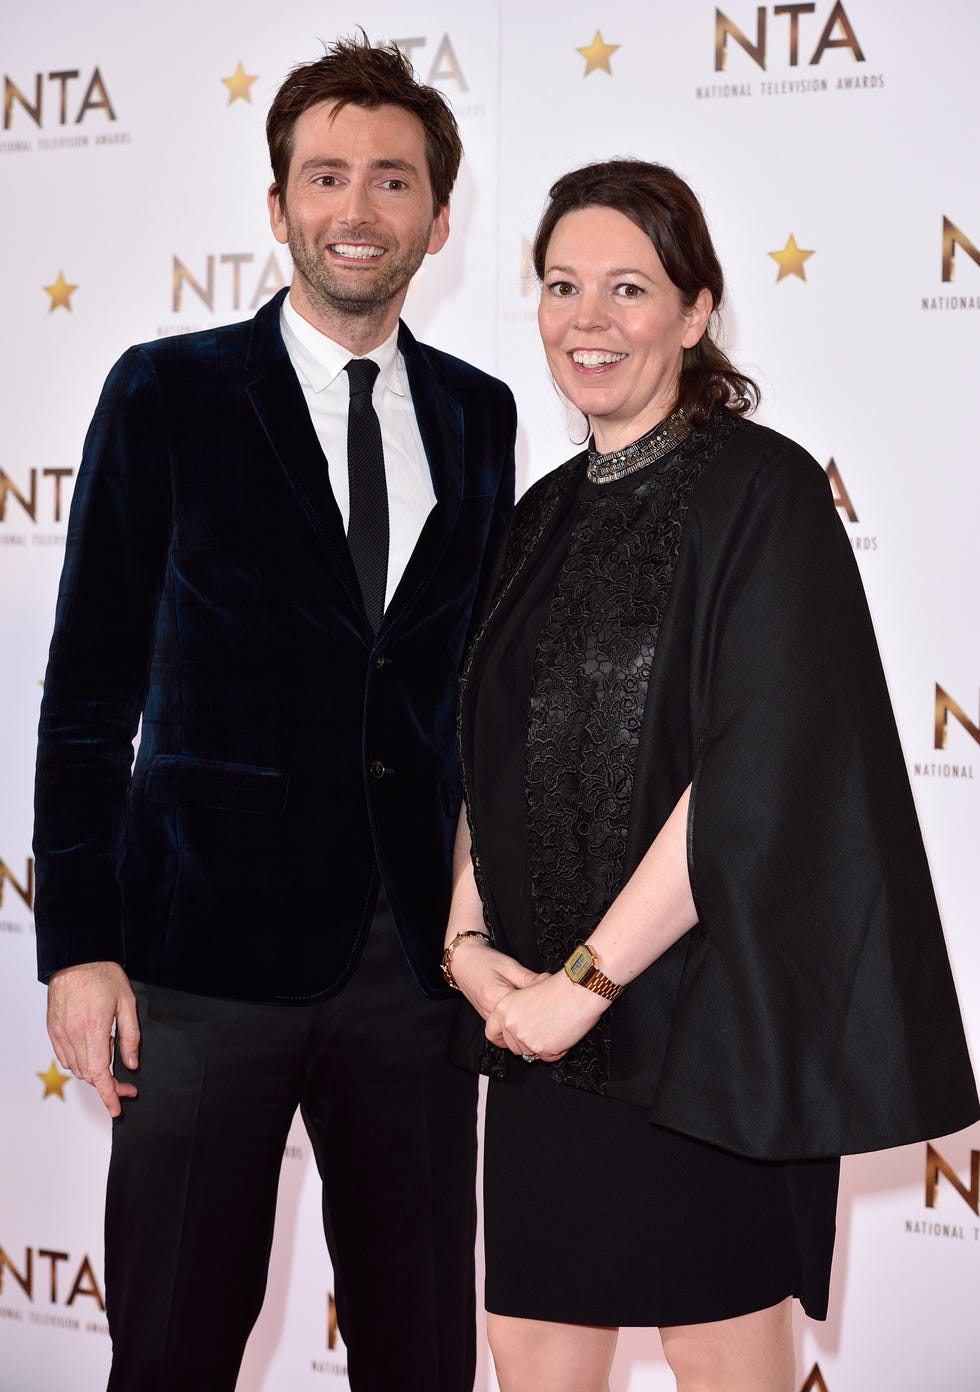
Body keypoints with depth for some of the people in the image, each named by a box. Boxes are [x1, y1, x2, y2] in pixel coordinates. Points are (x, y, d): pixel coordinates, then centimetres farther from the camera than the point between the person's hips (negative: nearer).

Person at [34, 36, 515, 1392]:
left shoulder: (479, 415, 10)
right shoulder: (169, 394, 0)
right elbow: (89, 688, -2)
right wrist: (78, 948, -7)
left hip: (416, 950, 3)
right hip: (212, 938, -3)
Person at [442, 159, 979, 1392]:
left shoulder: (761, 489, -10)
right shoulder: (550, 514, 13)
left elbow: (761, 774, -18)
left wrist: (585, 979, -17)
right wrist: (468, 940, -1)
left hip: (702, 1013, -6)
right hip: (543, 1016, 7)